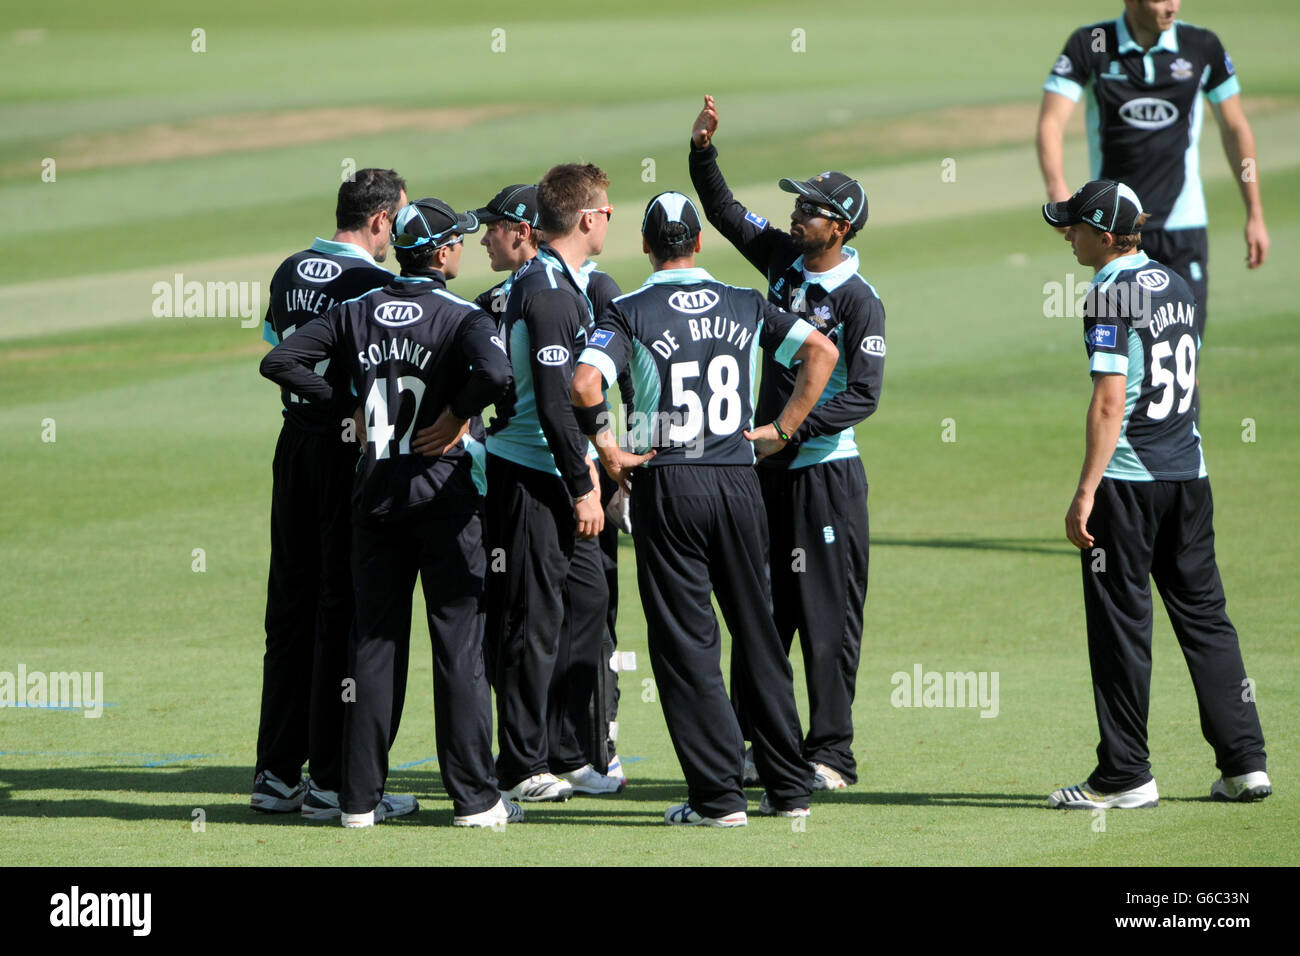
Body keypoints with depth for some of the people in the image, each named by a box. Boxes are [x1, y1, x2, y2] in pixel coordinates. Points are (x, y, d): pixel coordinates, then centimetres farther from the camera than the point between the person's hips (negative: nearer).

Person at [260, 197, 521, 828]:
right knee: (458, 643, 0)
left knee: (374, 641, 9)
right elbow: (495, 372, -30)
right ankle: (474, 798, 0)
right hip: (444, 489, -4)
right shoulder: (460, 318, -9)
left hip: (375, 489, 4)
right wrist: (459, 413, -12)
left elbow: (280, 361, 2)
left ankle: (361, 795, 9)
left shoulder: (357, 313, 6)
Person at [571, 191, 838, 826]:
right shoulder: (744, 306, 8)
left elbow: (585, 384, -18)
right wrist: (782, 429, 6)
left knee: (686, 640, 1)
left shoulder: (630, 312, -3)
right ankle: (789, 788, 14)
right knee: (756, 632, 12)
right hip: (739, 480, 4)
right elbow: (821, 351, 3)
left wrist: (607, 450, -5)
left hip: (668, 486, -3)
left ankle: (718, 795, -3)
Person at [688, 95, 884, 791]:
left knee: (827, 615, -3)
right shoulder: (783, 258, 5)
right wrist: (702, 150, -2)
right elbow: (724, 210, 14)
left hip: (826, 468, -7)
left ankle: (831, 755, 0)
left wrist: (790, 430, -26)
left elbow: (863, 396, -20)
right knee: (759, 609, 11)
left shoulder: (858, 300, -14)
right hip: (769, 469, 7)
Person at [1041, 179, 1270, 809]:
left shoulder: (1111, 293, -13)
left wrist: (1086, 492, -19)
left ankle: (1125, 776, 1)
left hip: (1127, 480, -8)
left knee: (1121, 626, -1)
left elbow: (1111, 401, -19)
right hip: (1189, 473, 8)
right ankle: (1244, 763, 9)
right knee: (1204, 617, 11)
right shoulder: (1176, 285, 12)